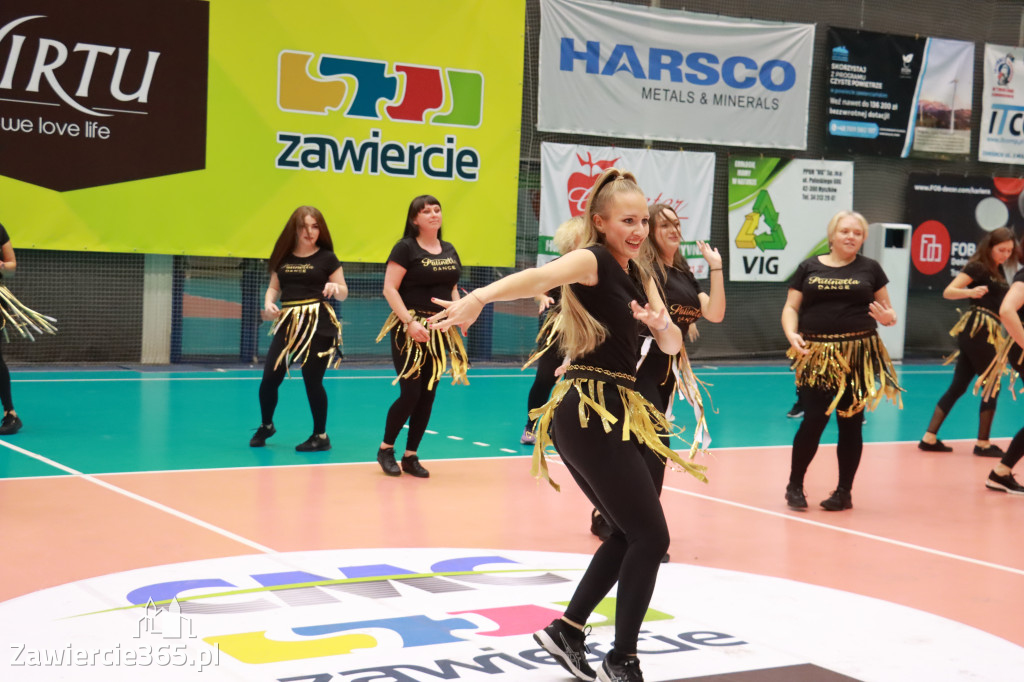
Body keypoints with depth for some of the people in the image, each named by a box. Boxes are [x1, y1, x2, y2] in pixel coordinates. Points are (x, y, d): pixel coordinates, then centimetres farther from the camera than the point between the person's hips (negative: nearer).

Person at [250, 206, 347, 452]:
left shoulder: (326, 257, 0)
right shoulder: (283, 257, 8)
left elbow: (344, 293, 2)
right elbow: (273, 287, 16)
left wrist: (335, 288, -20)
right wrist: (269, 303, -5)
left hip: (318, 323, -3)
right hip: (287, 322, 3)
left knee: (312, 380, -2)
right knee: (270, 377, 0)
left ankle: (320, 436, 15)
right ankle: (266, 426, 26)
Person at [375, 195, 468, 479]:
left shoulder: (449, 250, 12)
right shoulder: (406, 247, -7)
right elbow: (390, 289, -13)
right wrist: (410, 322, -22)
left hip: (439, 332, 6)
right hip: (410, 330, -6)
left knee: (428, 395, 6)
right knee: (410, 393, -9)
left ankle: (411, 456, 15)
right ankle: (385, 449, 11)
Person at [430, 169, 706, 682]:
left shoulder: (638, 273, 14)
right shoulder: (593, 260, -12)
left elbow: (672, 346, 11)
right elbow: (540, 277, -34)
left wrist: (661, 323, -13)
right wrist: (479, 297, -53)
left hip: (609, 413, 9)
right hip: (590, 414, -9)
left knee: (630, 534, 18)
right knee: (651, 536, -6)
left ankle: (567, 631, 27)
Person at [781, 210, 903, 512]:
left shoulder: (869, 269, 8)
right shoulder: (809, 268, 8)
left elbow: (887, 310, 11)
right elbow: (790, 307, 7)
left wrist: (887, 316, -13)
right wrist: (792, 333, -12)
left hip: (857, 356, 1)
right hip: (817, 356, -1)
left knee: (850, 423, 6)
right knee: (814, 419, -6)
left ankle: (844, 492, 18)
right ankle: (795, 485, 13)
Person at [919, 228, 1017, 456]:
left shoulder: (997, 270, 16)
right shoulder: (978, 267, -10)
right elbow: (948, 292, -19)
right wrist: (971, 292, -37)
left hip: (987, 332, 9)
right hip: (978, 329, -9)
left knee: (958, 386, 7)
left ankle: (929, 438, 7)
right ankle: (983, 443, 3)